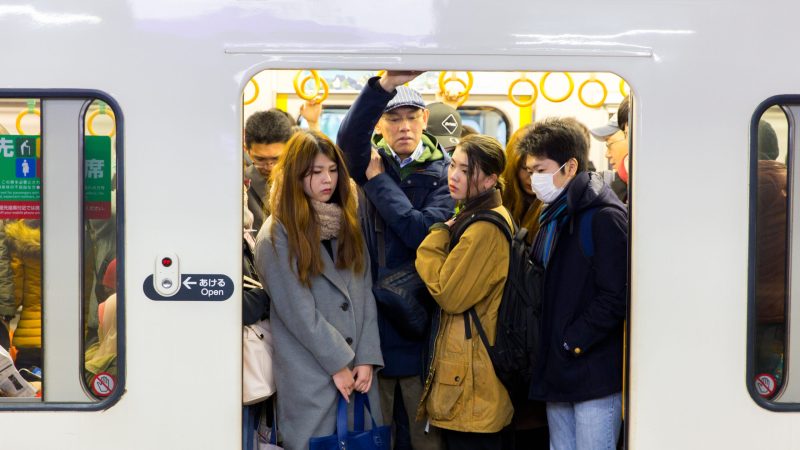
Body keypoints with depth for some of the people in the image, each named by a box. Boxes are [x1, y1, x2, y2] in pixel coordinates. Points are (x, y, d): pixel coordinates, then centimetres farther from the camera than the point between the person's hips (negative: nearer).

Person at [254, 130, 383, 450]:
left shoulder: (347, 223, 10)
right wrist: (338, 363, -10)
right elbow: (297, 311, -12)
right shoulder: (278, 235, -8)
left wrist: (367, 359, -4)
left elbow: (365, 295, 5)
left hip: (358, 372, 5)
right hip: (309, 375, -5)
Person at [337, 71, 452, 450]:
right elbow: (348, 137, -20)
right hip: (372, 315, 2)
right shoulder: (371, 159, 5)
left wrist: (379, 180, -11)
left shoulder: (444, 172, -1)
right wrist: (386, 83, -35)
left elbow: (426, 234, -17)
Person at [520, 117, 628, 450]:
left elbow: (615, 297, -19)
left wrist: (573, 341, -14)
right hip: (558, 373, 9)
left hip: (596, 375, -9)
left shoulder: (606, 218, -12)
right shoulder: (553, 220, 16)